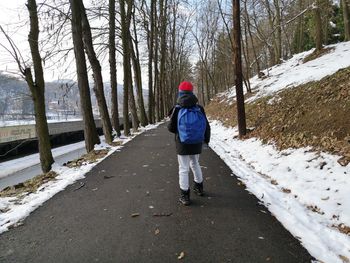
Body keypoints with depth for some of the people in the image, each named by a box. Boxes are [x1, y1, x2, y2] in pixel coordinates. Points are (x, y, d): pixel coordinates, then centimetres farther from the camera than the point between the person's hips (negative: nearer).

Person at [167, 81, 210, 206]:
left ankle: (185, 196, 6)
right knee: (195, 164, 24)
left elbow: (171, 128, -9)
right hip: (196, 143, 4)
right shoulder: (199, 108, -4)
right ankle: (199, 187, 39)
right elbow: (206, 125, 1)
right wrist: (206, 139, 17)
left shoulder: (177, 109, -13)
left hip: (182, 144, -4)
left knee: (183, 169, 3)